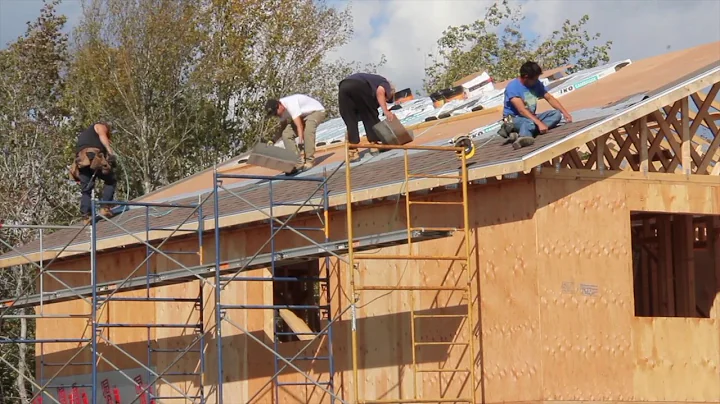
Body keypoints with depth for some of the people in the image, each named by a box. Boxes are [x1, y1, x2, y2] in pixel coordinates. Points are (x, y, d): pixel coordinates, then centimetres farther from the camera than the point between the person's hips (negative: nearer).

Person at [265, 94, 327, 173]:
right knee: (286, 134, -12)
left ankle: (309, 161, -26)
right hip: (302, 116, 8)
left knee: (307, 130, -37)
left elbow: (299, 126, -42)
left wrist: (300, 140, -49)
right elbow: (282, 128, 2)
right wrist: (273, 140, -12)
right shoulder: (282, 110, -9)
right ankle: (298, 162, -10)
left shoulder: (291, 105, -36)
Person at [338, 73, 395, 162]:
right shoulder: (385, 83, 24)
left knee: (350, 122, 13)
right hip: (359, 86, -6)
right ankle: (375, 144, 17)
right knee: (370, 117, 16)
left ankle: (353, 152, 5)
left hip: (343, 87, 6)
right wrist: (386, 111, -7)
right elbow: (380, 91, -3)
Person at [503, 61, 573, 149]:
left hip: (531, 117, 8)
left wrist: (565, 113, -7)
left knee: (557, 114, -12)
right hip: (514, 119, -8)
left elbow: (550, 98, 7)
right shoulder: (513, 87, -21)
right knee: (530, 122, -38)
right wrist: (539, 123, -38)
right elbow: (522, 110, -29)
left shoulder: (536, 84, 0)